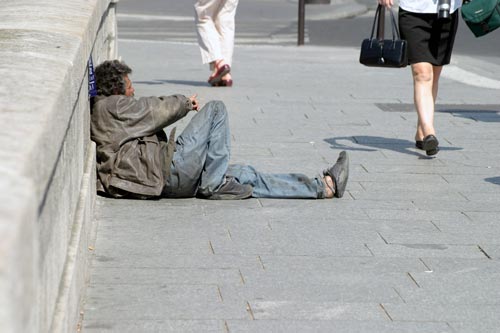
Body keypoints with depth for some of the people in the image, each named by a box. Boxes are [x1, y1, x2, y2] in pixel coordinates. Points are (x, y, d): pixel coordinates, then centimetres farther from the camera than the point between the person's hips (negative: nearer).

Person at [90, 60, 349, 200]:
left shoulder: (103, 112, 25)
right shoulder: (110, 106, -5)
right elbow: (157, 110, -2)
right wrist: (184, 103, 17)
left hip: (166, 181, 10)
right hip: (166, 171, -10)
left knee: (246, 176, 11)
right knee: (214, 109, -4)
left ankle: (323, 187, 13)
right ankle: (214, 184, -3)